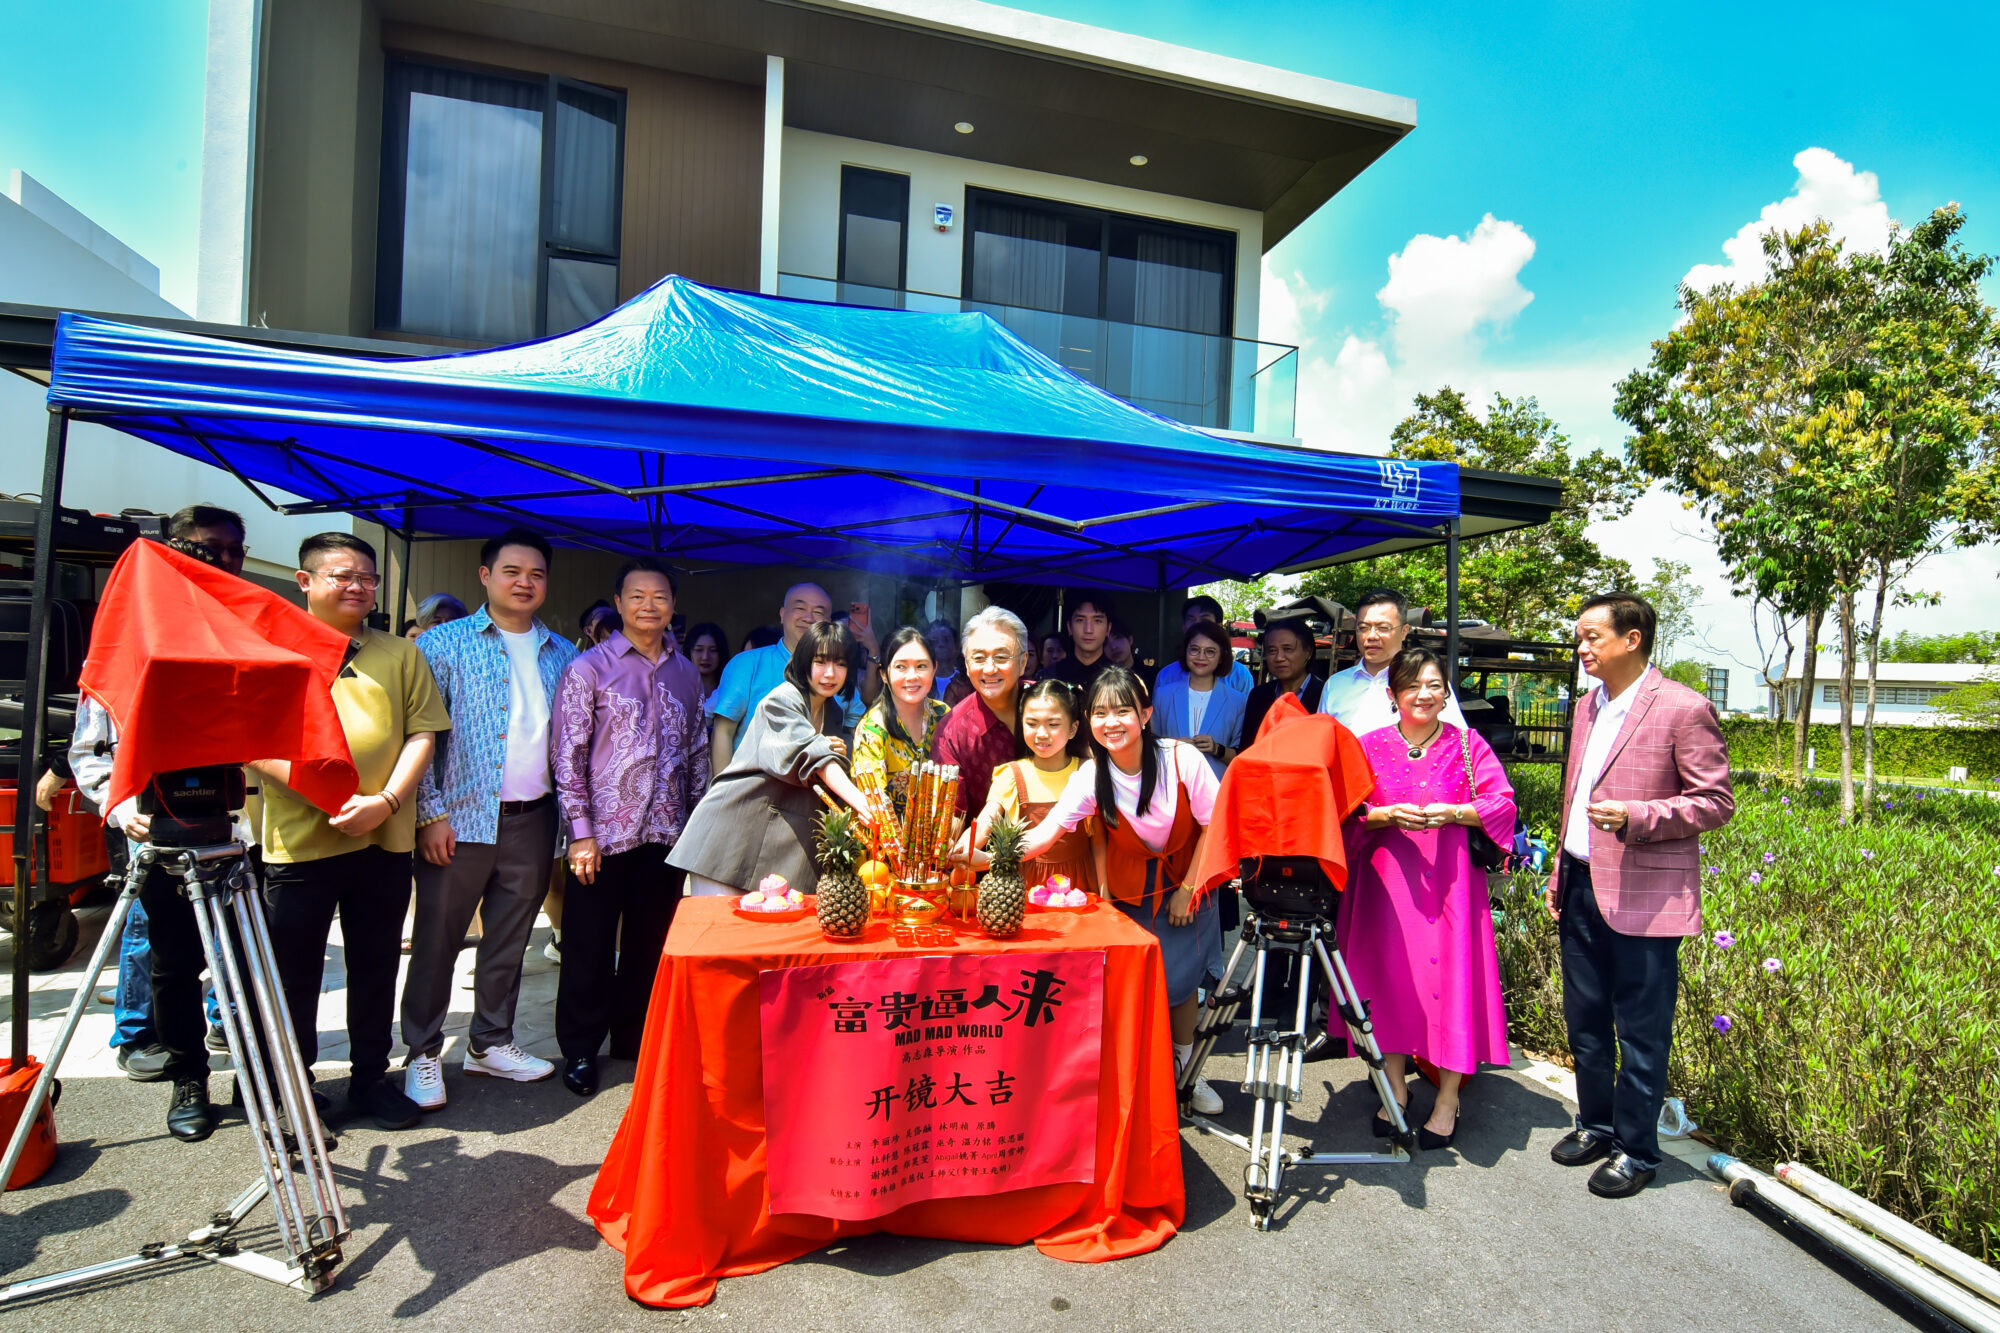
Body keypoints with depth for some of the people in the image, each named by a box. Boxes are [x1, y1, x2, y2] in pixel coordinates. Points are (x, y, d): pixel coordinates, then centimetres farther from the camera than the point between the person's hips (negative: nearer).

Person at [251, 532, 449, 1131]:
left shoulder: (400, 654, 10)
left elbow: (423, 731, 4)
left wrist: (386, 800, -11)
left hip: (384, 839, 2)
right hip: (298, 840, -2)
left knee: (376, 965, 12)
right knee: (294, 970, 9)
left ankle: (371, 1076, 27)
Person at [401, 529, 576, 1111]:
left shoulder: (563, 655, 11)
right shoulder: (444, 644, -1)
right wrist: (430, 813, -12)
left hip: (533, 820, 4)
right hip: (462, 817, -4)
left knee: (510, 939, 14)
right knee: (438, 938, 5)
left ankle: (490, 1042, 29)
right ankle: (423, 1054, 22)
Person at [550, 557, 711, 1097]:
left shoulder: (686, 674, 10)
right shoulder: (589, 668, -3)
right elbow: (568, 753, -6)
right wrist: (580, 831, -10)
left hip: (665, 834, 4)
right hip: (603, 833, -4)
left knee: (650, 944, 13)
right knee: (590, 947, 7)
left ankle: (633, 1037, 31)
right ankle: (580, 1048, 25)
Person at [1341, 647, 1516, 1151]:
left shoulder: (1467, 744, 4)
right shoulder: (1370, 746, 4)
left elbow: (1502, 803, -1)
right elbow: (1347, 814, 2)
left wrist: (1453, 813, -17)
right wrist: (1386, 815, -16)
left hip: (1450, 876, -1)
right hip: (1386, 877, 1)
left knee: (1450, 974, 0)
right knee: (1390, 972, 5)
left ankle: (1448, 1101, 16)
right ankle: (1395, 1088, 22)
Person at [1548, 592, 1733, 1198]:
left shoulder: (1684, 709, -11)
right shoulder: (1588, 706, 12)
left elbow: (1717, 801, -10)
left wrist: (1637, 817, -25)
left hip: (1643, 897, -7)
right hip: (1582, 888, 7)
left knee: (1640, 1033, 6)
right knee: (1584, 1021, 17)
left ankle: (1636, 1149, 23)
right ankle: (1595, 1124, 35)